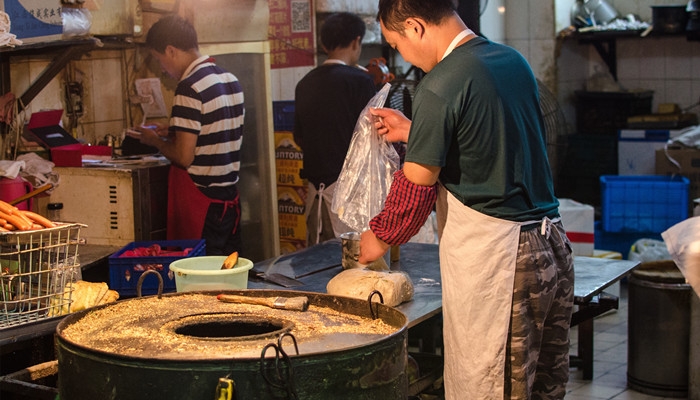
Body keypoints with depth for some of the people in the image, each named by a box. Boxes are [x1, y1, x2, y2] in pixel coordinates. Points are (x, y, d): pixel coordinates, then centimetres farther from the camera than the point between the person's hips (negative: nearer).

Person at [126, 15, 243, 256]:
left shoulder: (190, 88, -16)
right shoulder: (230, 80, 10)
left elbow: (184, 157, -18)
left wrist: (155, 140, 0)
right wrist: (173, 133, 19)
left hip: (200, 202, -8)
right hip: (230, 198, 8)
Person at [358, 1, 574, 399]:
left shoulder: (439, 88, -15)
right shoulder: (513, 60, 10)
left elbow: (416, 188, -9)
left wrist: (380, 238, 8)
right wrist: (413, 131, 29)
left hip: (492, 257, -8)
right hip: (552, 245, 8)